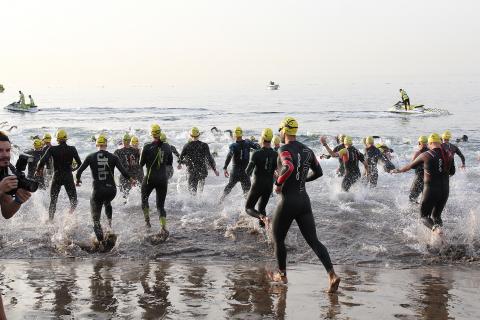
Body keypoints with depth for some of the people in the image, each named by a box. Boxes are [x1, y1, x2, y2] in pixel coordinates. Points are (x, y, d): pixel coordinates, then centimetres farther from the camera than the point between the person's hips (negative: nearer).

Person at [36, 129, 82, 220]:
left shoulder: (52, 149, -6)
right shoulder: (72, 149, -4)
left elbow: (43, 161, -15)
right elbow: (79, 163, -1)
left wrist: (38, 170, 2)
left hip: (57, 177, 1)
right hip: (68, 177, 0)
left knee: (53, 200, 14)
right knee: (73, 200, 9)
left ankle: (50, 219, 11)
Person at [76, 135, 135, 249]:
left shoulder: (91, 157, -1)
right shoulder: (113, 157, -1)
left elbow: (79, 171, -1)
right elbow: (123, 171, -9)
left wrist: (78, 180, 20)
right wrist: (130, 180, 10)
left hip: (97, 190, -2)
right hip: (111, 190, 2)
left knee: (96, 219, 9)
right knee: (107, 203, 38)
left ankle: (101, 241, -8)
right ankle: (111, 224, 21)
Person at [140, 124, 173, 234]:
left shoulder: (147, 147, -12)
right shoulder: (167, 146, -1)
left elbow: (141, 164, -5)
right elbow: (170, 163, 9)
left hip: (150, 178, -2)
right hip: (163, 178, 3)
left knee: (144, 198, 26)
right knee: (161, 205, 10)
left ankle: (147, 221, 17)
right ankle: (164, 228, -6)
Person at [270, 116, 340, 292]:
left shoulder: (284, 149, -12)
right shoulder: (307, 150, 11)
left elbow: (288, 167, -31)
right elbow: (318, 172, 19)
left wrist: (278, 183, -16)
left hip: (288, 201, -6)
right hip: (304, 200, 6)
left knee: (278, 239, 15)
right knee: (313, 241, 2)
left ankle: (282, 275, 26)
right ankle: (332, 274, -14)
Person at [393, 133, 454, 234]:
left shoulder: (426, 155, -7)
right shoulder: (449, 155, 2)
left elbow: (410, 165, 8)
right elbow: (452, 172, 15)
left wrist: (399, 170, 24)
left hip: (430, 191, -4)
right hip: (445, 191, 4)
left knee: (424, 216, 9)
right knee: (436, 215, 21)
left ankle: (435, 228, -21)